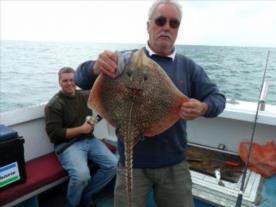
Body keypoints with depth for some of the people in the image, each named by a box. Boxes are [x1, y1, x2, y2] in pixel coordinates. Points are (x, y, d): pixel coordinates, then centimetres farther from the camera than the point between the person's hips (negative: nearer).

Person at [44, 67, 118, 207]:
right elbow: (54, 133, -12)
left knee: (112, 165, -10)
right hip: (68, 144, -6)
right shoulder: (54, 105, -7)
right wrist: (81, 129, -11)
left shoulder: (85, 95, 10)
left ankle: (86, 195, 11)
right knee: (82, 175, -31)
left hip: (89, 140, 6)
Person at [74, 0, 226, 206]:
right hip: (132, 162, -2)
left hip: (174, 163, 3)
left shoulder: (189, 66, 4)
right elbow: (81, 79, -10)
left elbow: (217, 97, 2)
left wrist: (203, 108, -22)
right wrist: (95, 68, -35)